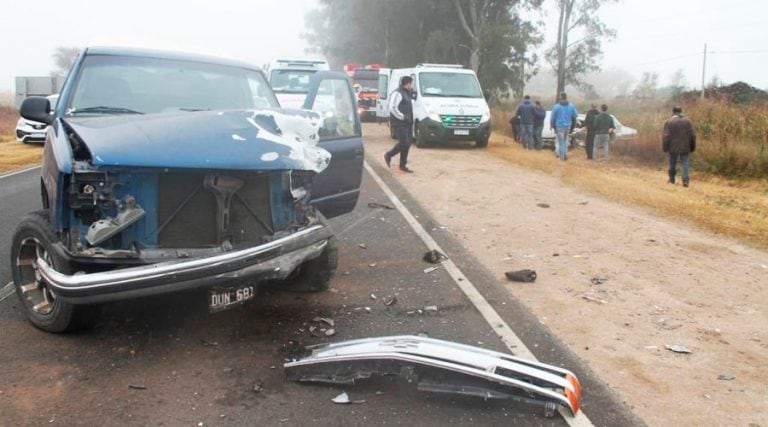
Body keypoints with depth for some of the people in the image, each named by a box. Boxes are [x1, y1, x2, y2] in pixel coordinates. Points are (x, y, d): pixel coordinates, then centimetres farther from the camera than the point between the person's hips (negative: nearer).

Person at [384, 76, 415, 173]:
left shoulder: (407, 93, 18)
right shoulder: (397, 93, -12)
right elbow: (392, 108, -20)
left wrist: (410, 119, 16)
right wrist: (403, 117, -20)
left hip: (407, 124, 10)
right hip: (399, 124, -10)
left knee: (407, 144, 7)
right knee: (404, 143, -14)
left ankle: (403, 165, 14)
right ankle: (388, 155, 8)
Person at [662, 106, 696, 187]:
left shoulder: (669, 122, -6)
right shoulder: (687, 122, 3)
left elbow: (665, 136, -10)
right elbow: (693, 135, 4)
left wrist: (665, 148, -1)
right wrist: (692, 147, 12)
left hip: (673, 148, -1)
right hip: (685, 148, 1)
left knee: (672, 164, 13)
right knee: (685, 163, 2)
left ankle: (672, 179, 25)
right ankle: (685, 180, -10)